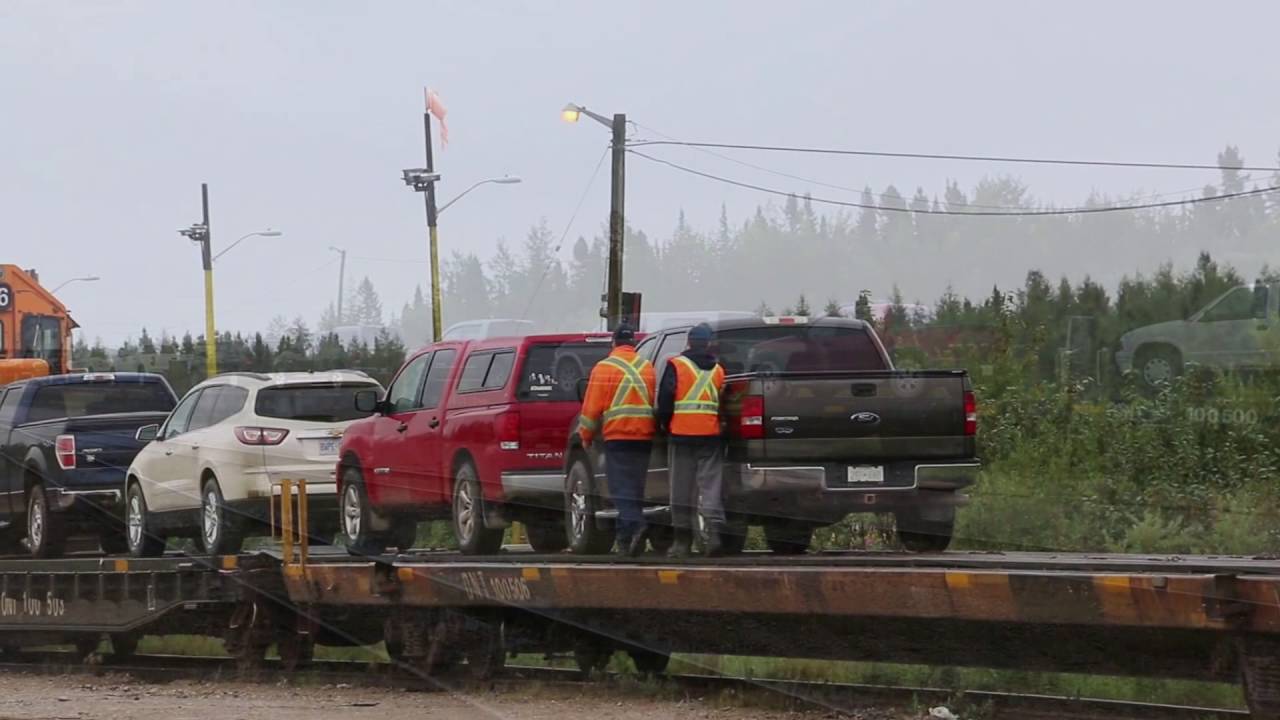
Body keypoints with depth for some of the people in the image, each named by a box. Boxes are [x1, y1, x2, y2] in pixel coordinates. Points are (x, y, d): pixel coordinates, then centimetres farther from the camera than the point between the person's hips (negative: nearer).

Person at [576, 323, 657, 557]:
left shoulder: (604, 368, -4)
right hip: (644, 437, 4)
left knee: (622, 488, -7)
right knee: (635, 489, 11)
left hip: (618, 437, -4)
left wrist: (586, 436, 9)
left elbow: (592, 408, -3)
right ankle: (625, 536, 15)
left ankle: (635, 526, -28)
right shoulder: (648, 368, 9)